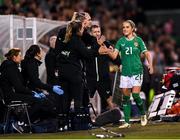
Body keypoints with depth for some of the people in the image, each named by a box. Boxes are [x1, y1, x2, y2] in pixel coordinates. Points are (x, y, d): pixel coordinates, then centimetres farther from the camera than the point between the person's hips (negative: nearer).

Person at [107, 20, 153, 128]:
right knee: (126, 97, 2)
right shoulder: (121, 41, 6)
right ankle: (127, 122, 6)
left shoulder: (138, 40, 1)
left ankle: (143, 114, 14)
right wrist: (107, 51, -21)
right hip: (125, 72, 3)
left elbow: (146, 53, 3)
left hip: (137, 71, -3)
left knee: (135, 95, -12)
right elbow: (114, 55, -1)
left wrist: (150, 65, -11)